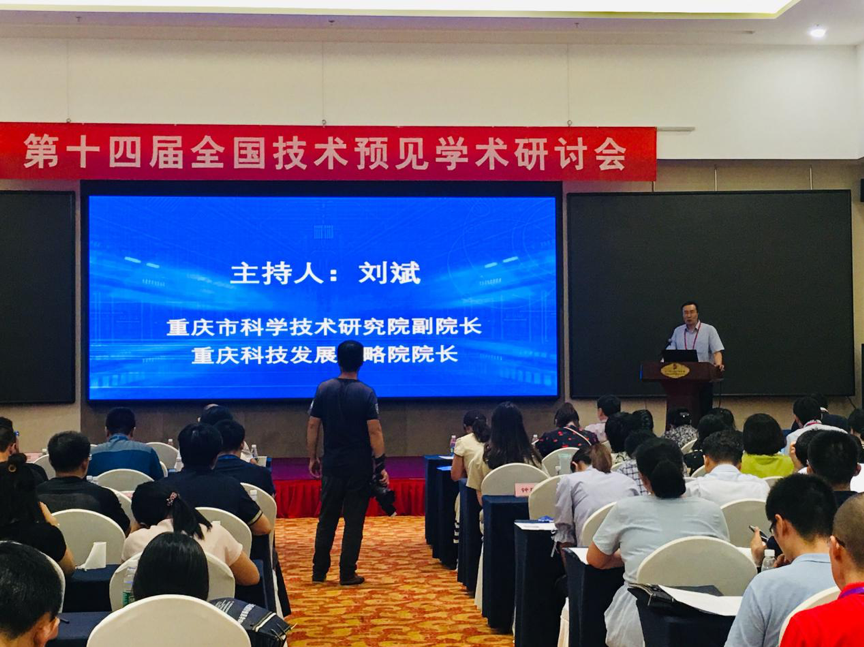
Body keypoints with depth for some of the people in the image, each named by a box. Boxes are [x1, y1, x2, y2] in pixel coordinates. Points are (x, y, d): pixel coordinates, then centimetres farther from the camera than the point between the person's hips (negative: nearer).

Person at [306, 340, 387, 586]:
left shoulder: (324, 389, 0)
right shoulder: (366, 393, -9)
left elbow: (312, 426, 2)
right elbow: (374, 431, -12)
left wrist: (313, 458, 13)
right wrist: (381, 466, -8)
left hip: (332, 465, 3)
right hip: (359, 467, -3)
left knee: (327, 519, 12)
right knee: (354, 521, 4)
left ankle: (319, 572, 18)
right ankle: (347, 574, 7)